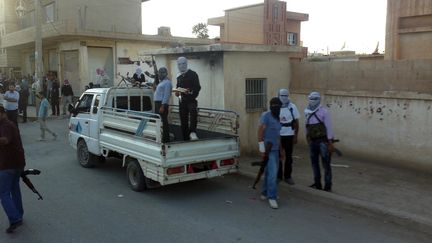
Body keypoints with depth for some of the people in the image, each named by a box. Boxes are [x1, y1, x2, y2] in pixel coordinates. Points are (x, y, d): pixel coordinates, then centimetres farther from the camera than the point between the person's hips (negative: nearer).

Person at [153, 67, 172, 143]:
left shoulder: (167, 82, -11)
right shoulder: (161, 82, 20)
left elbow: (166, 95, -18)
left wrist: (162, 106, -23)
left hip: (162, 104, -10)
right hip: (157, 103, 10)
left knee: (163, 121, -8)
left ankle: (165, 139, -5)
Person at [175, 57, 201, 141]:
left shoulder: (193, 74, 0)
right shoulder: (179, 78, 20)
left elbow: (198, 87, -9)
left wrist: (190, 91, -27)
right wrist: (177, 93, 4)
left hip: (191, 100, -6)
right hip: (182, 101, 6)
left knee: (193, 111, -36)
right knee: (183, 122, 6)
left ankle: (192, 132, -45)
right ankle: (186, 139, 15)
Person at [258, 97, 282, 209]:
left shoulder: (278, 118, 16)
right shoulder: (266, 115, -9)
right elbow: (260, 129, -17)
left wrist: (281, 149, 23)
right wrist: (261, 144, -23)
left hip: (275, 149, 8)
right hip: (268, 149, -8)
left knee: (270, 172, 14)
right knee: (272, 173, -11)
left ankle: (265, 193, 27)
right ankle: (272, 197, -6)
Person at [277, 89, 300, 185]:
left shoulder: (292, 107, -2)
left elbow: (296, 122, 0)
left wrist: (295, 136, -4)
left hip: (289, 135, 0)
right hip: (278, 135, 1)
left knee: (289, 156, 6)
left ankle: (287, 176, 16)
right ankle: (279, 175, 17)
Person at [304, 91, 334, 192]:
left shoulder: (324, 112, -9)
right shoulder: (307, 112, 7)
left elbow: (328, 127, -10)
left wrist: (330, 143, -13)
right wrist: (308, 137, 12)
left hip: (323, 141, -6)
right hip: (312, 141, 6)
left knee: (326, 164, -1)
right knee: (314, 163, 12)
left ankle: (327, 186, 6)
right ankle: (317, 184, 24)